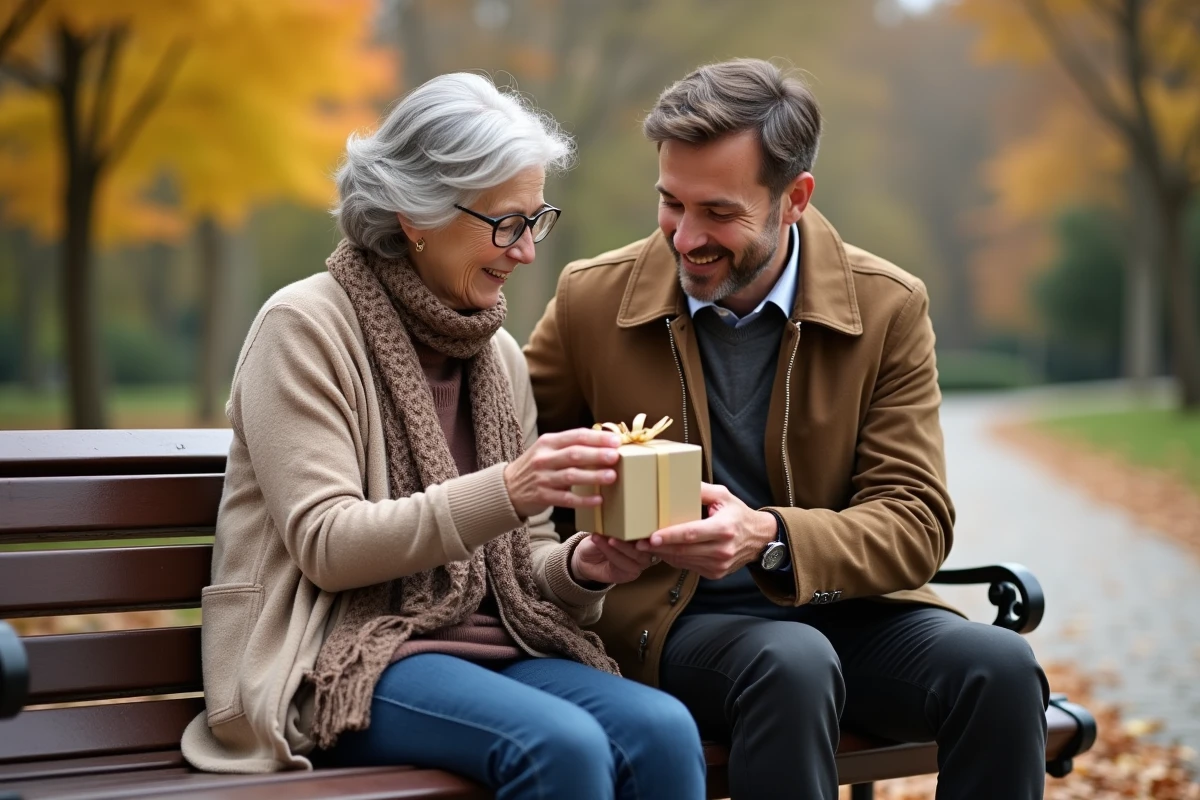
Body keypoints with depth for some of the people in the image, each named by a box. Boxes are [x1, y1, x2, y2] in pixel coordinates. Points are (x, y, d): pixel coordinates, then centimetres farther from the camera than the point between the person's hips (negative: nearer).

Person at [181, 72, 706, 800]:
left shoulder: (501, 356, 14)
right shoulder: (305, 328, -5)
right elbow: (325, 544, -14)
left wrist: (581, 567, -8)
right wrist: (503, 491, -25)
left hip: (488, 648, 6)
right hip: (343, 659, -6)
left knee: (663, 729, -24)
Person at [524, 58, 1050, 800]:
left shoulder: (889, 308, -1)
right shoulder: (592, 300, 0)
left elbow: (916, 523, -6)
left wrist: (769, 537, -26)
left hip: (842, 608, 2)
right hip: (672, 621, -1)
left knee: (999, 665, -28)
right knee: (794, 664, -36)